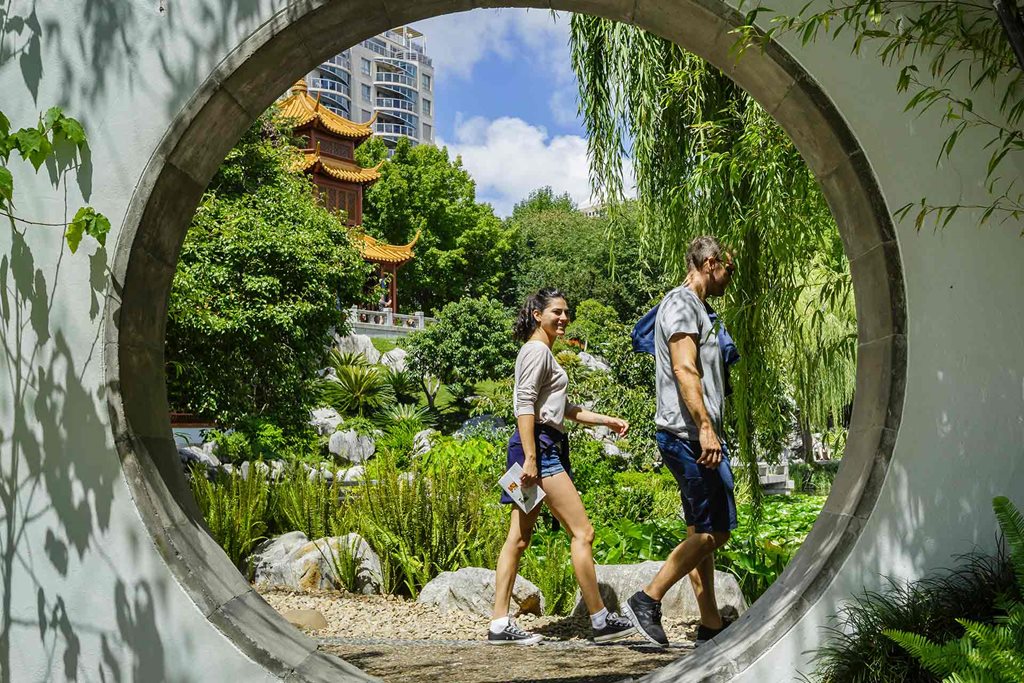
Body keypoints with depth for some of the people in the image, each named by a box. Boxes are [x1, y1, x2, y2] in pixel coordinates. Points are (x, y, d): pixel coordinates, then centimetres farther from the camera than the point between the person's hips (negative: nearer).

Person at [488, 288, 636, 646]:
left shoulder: (544, 353, 24)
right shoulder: (537, 350, -7)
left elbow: (563, 409, 27)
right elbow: (525, 405, -16)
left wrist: (609, 421, 24)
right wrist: (530, 458, -23)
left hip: (542, 448, 10)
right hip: (538, 445, -10)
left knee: (518, 538, 6)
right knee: (582, 532, -7)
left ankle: (500, 624, 8)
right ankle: (600, 620, 1)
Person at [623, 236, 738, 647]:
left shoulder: (695, 308, 24)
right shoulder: (681, 304, -8)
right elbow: (684, 371, -20)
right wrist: (705, 427, -27)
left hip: (696, 437, 11)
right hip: (689, 435, -11)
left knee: (702, 533, 10)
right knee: (713, 531, -9)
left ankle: (711, 627, 15)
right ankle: (647, 601, -3)